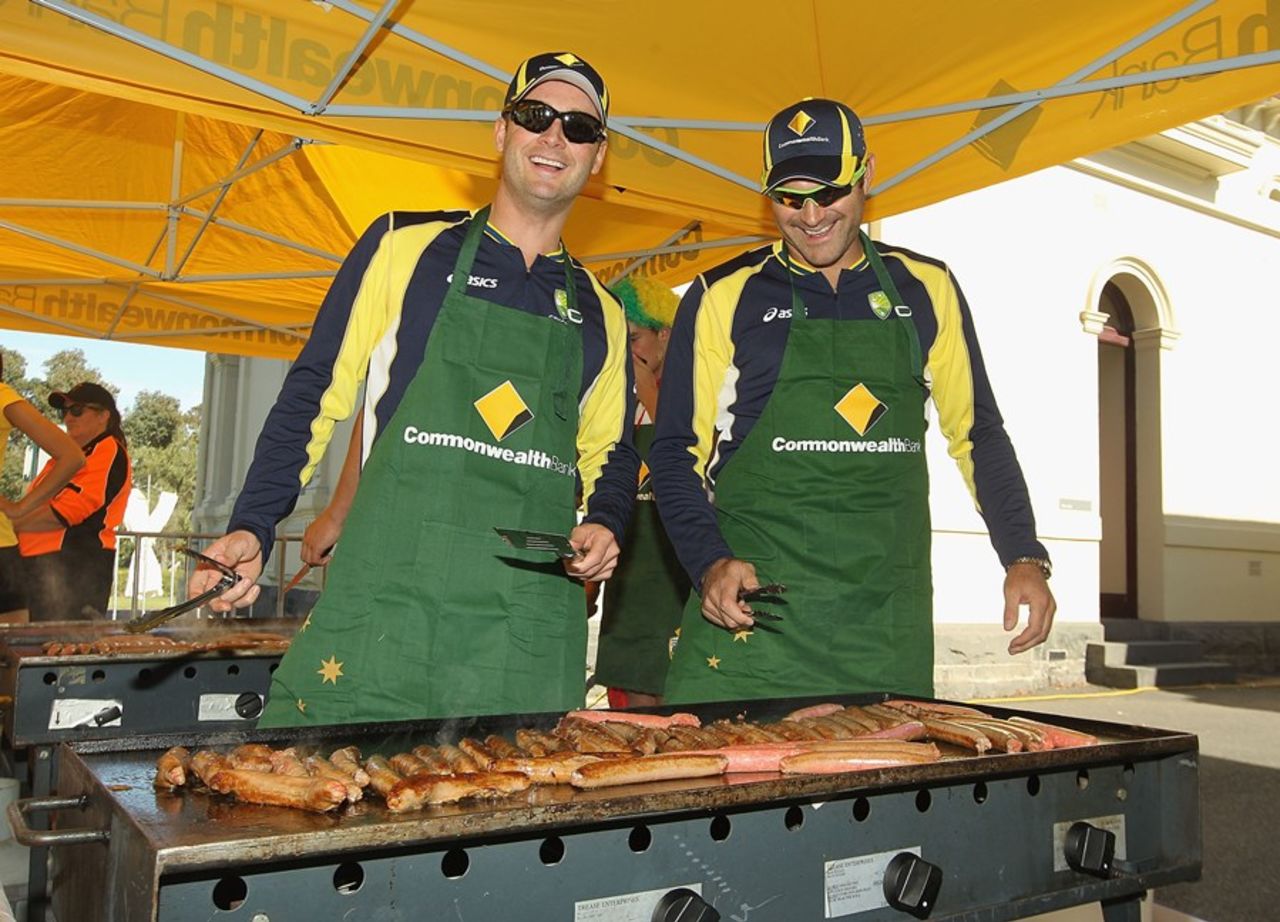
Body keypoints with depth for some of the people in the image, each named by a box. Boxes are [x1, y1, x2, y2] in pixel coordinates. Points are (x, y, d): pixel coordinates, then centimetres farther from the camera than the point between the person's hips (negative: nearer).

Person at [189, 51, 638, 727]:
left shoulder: (598, 313, 16)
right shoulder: (406, 247, 7)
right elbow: (314, 396, 5)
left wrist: (603, 523, 4)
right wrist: (251, 530, -5)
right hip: (385, 603, -2)